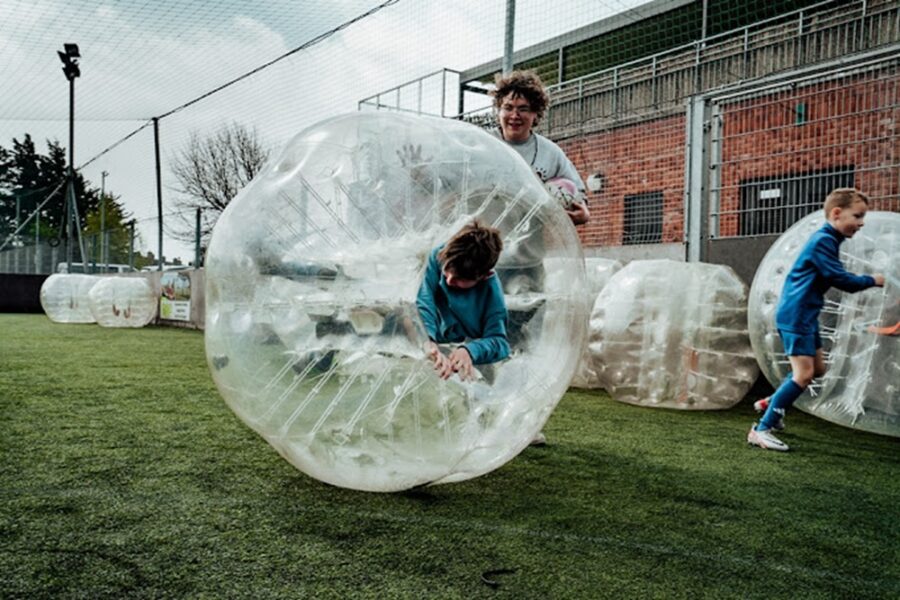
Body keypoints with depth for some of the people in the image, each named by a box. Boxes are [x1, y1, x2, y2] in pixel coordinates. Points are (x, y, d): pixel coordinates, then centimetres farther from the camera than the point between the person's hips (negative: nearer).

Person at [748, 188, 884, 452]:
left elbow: (832, 278, 19)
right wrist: (872, 281, -2)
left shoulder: (827, 240, 15)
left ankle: (771, 404, 29)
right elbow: (840, 280, -17)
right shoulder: (823, 241, -16)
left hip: (805, 316, 11)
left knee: (817, 369, 18)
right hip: (796, 316, -11)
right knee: (803, 374, -12)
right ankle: (761, 430, -9)